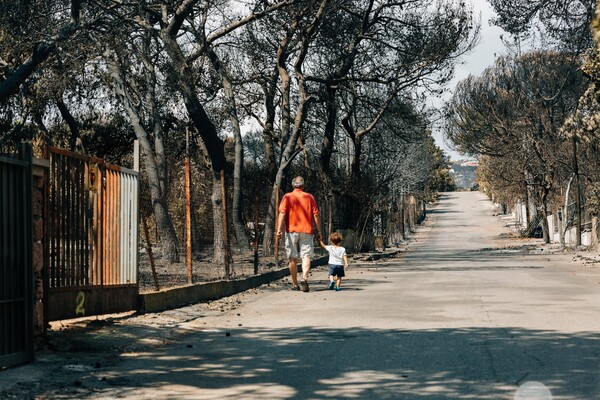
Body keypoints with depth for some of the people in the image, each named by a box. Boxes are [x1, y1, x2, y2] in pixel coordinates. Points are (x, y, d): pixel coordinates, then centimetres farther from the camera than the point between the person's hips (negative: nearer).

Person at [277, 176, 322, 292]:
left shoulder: (287, 197, 4)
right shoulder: (309, 197, 7)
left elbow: (282, 213, -8)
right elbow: (315, 215, 5)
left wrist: (279, 228, -13)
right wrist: (319, 231, 10)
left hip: (292, 231, 0)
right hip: (307, 231, 0)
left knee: (293, 258, 9)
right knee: (306, 256, -4)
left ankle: (295, 284, 15)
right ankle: (304, 278, -28)